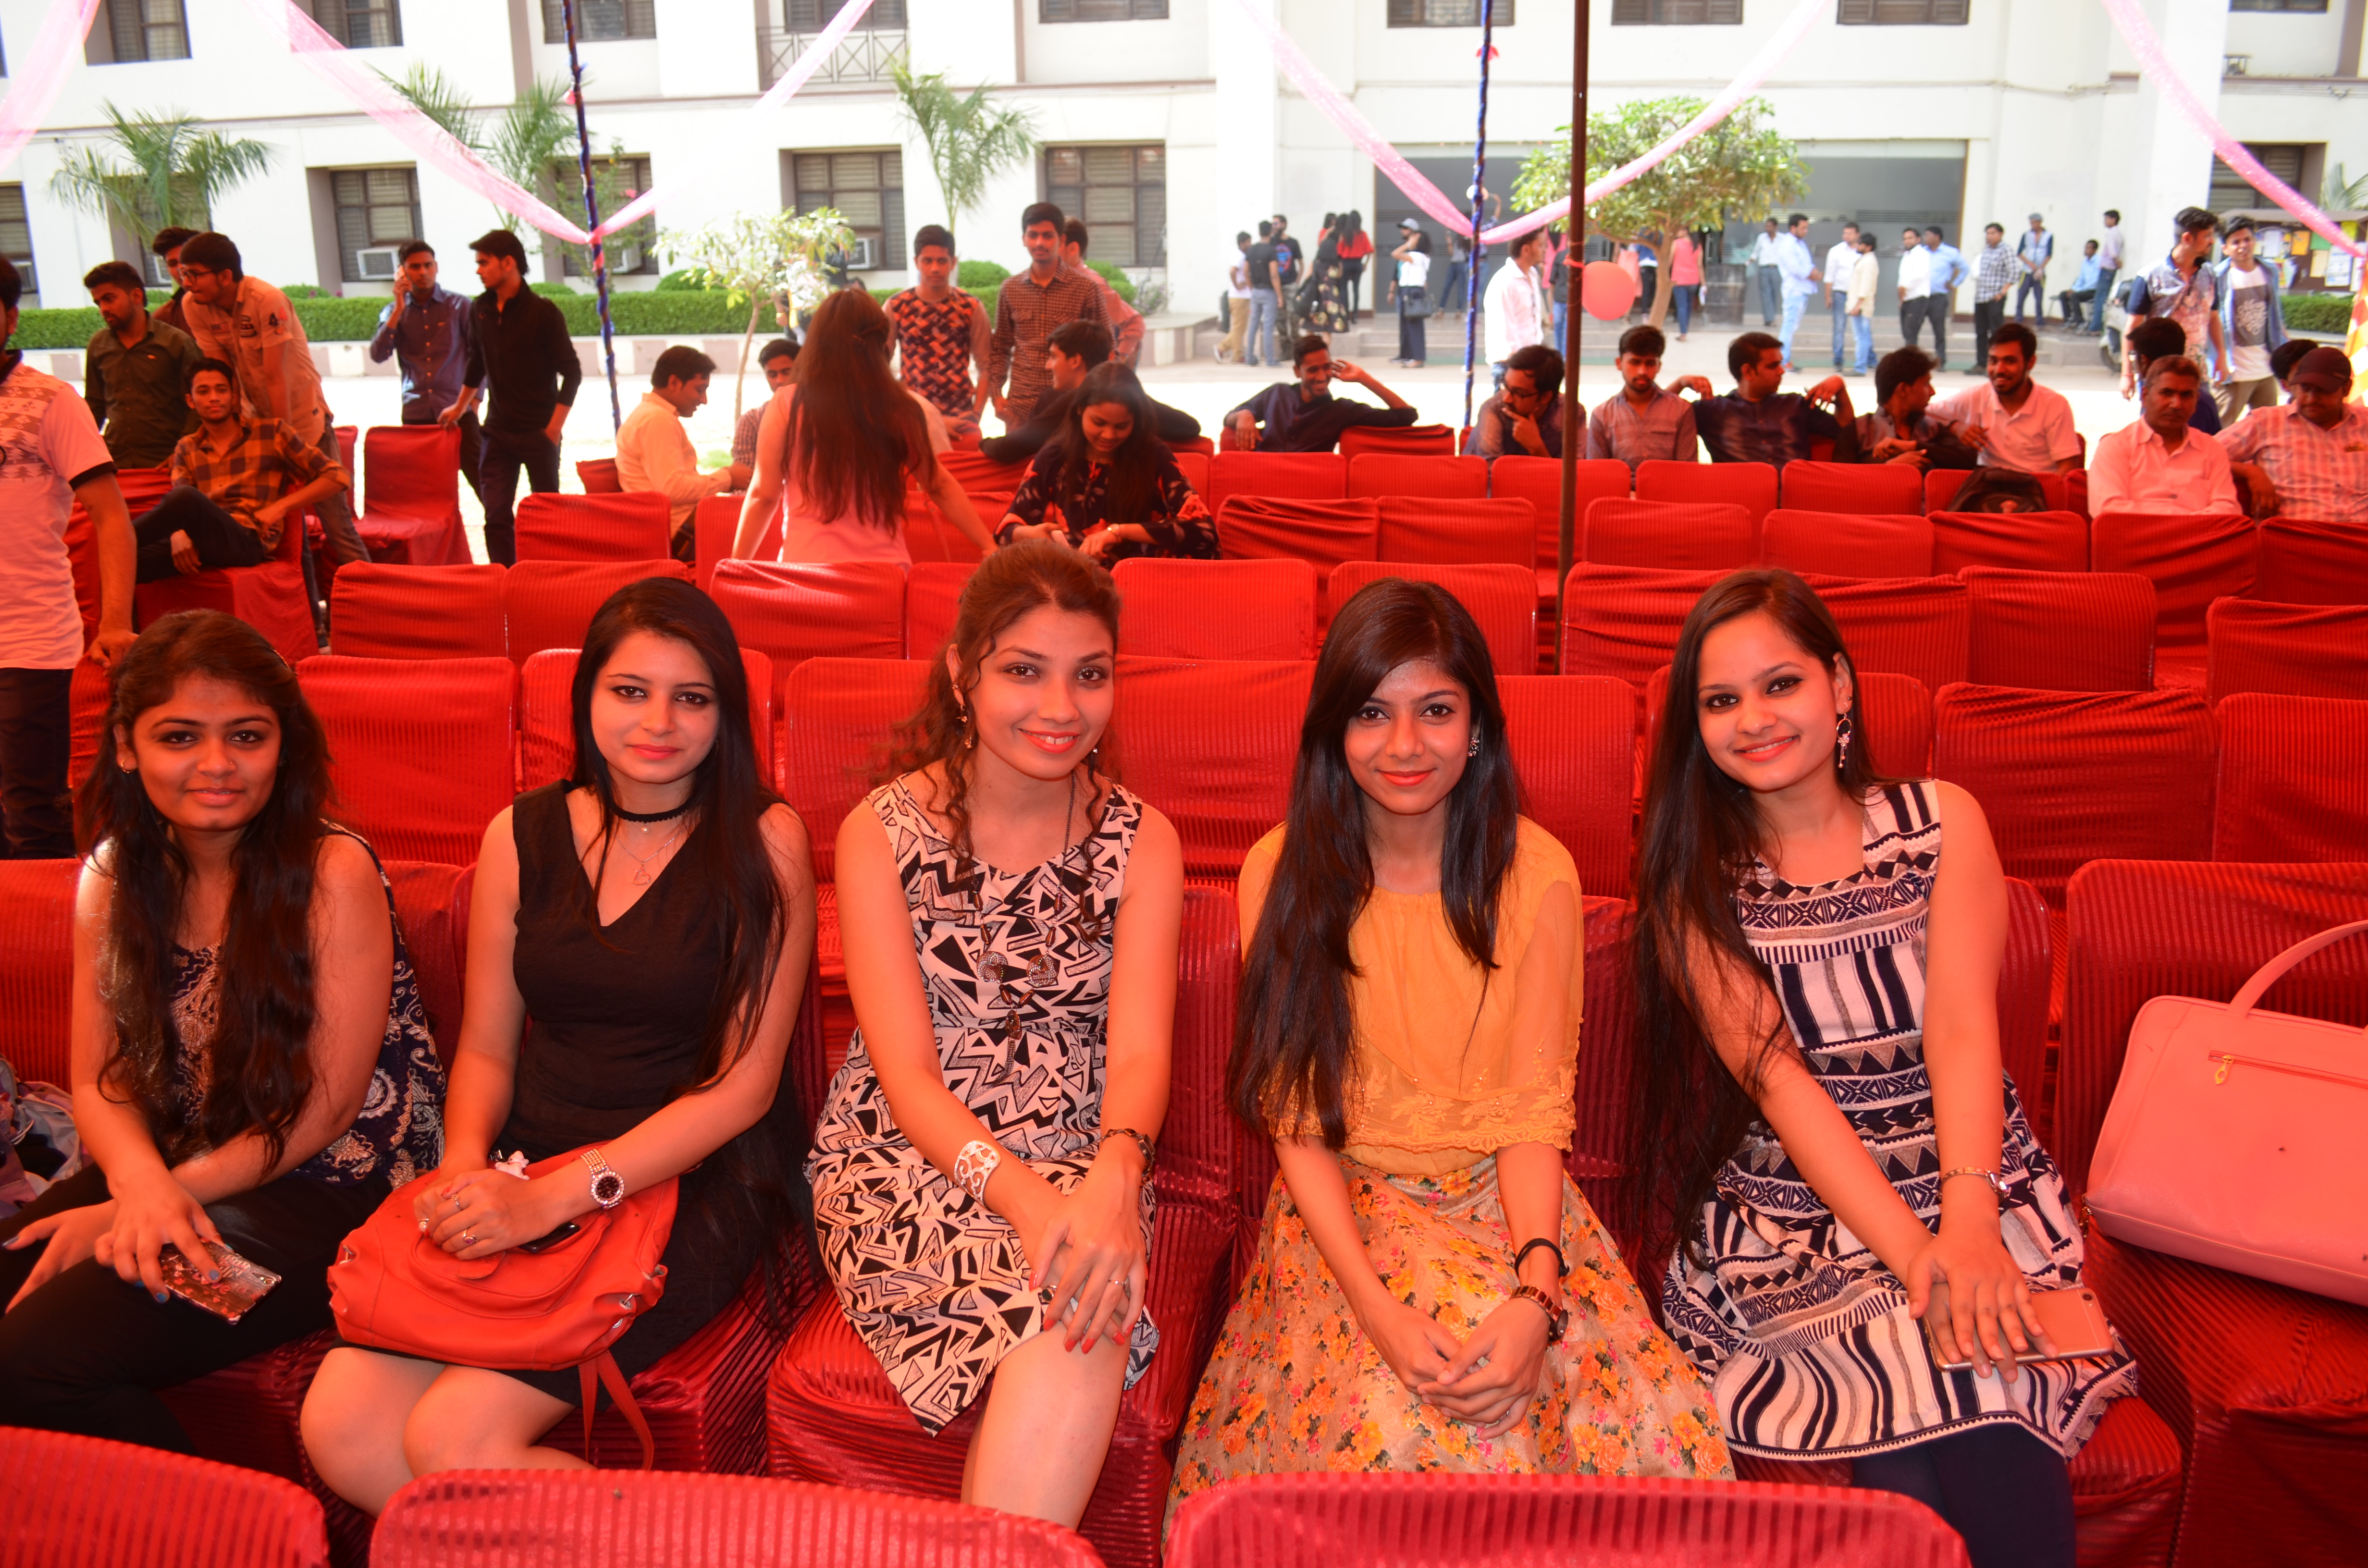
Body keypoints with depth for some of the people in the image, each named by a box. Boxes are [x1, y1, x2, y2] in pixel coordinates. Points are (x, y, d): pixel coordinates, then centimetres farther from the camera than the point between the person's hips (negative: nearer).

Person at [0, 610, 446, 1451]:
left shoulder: (335, 874, -14)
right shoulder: (112, 876, 5)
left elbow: (326, 1111, -12)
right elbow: (101, 1080, 6)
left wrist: (142, 1205, -15)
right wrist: (144, 1183, -17)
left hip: (336, 1192, -6)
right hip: (173, 1173, 6)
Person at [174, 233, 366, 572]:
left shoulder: (267, 301, -22)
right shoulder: (193, 306, -5)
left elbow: (276, 379, -21)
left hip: (304, 419, -5)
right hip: (257, 421, 5)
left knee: (336, 522, -7)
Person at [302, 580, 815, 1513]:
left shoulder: (764, 842, -5)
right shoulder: (522, 836, 8)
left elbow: (745, 1083, -8)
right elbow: (486, 1047, 13)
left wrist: (564, 1193, -16)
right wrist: (467, 1165, -8)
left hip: (694, 1184, -5)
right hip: (529, 1164, 5)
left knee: (452, 1438, -21)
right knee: (338, 1424, -15)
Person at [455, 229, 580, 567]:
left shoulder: (543, 312, -9)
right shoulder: (480, 311, 6)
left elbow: (572, 371, -8)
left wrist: (554, 427, -13)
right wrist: (461, 407, 29)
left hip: (539, 433, -4)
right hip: (499, 431, 4)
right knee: (496, 514, -2)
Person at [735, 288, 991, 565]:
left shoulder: (787, 405, -3)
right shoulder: (906, 409, 0)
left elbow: (764, 495, 1)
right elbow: (940, 486, 7)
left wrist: (737, 565, 11)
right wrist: (988, 545, 16)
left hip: (805, 564, -1)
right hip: (886, 567, 1)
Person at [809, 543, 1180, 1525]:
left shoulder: (1140, 842, 3)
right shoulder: (884, 832, -3)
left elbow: (1139, 1045, -9)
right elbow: (905, 1071, -10)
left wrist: (1113, 1176, -33)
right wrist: (1022, 1194, -28)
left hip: (1079, 1160, 2)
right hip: (901, 1161, -1)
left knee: (1086, 1304, -33)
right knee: (1070, 1306, -32)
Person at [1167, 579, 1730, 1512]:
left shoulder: (1537, 873, -3)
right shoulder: (1283, 873, -4)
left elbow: (1534, 1110, -6)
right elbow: (1298, 1118, -7)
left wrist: (1535, 1293, -25)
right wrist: (1377, 1306, -22)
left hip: (1505, 1201, 1)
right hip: (1343, 1205, 0)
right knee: (1390, 1409, -29)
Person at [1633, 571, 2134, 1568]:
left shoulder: (1942, 822, 5)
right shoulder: (1693, 885, 2)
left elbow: (1961, 1024, -8)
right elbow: (1776, 1077, -9)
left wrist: (1966, 1220, -25)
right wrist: (1914, 1253, -22)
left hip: (1973, 1194, 1)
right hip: (1794, 1218, -1)